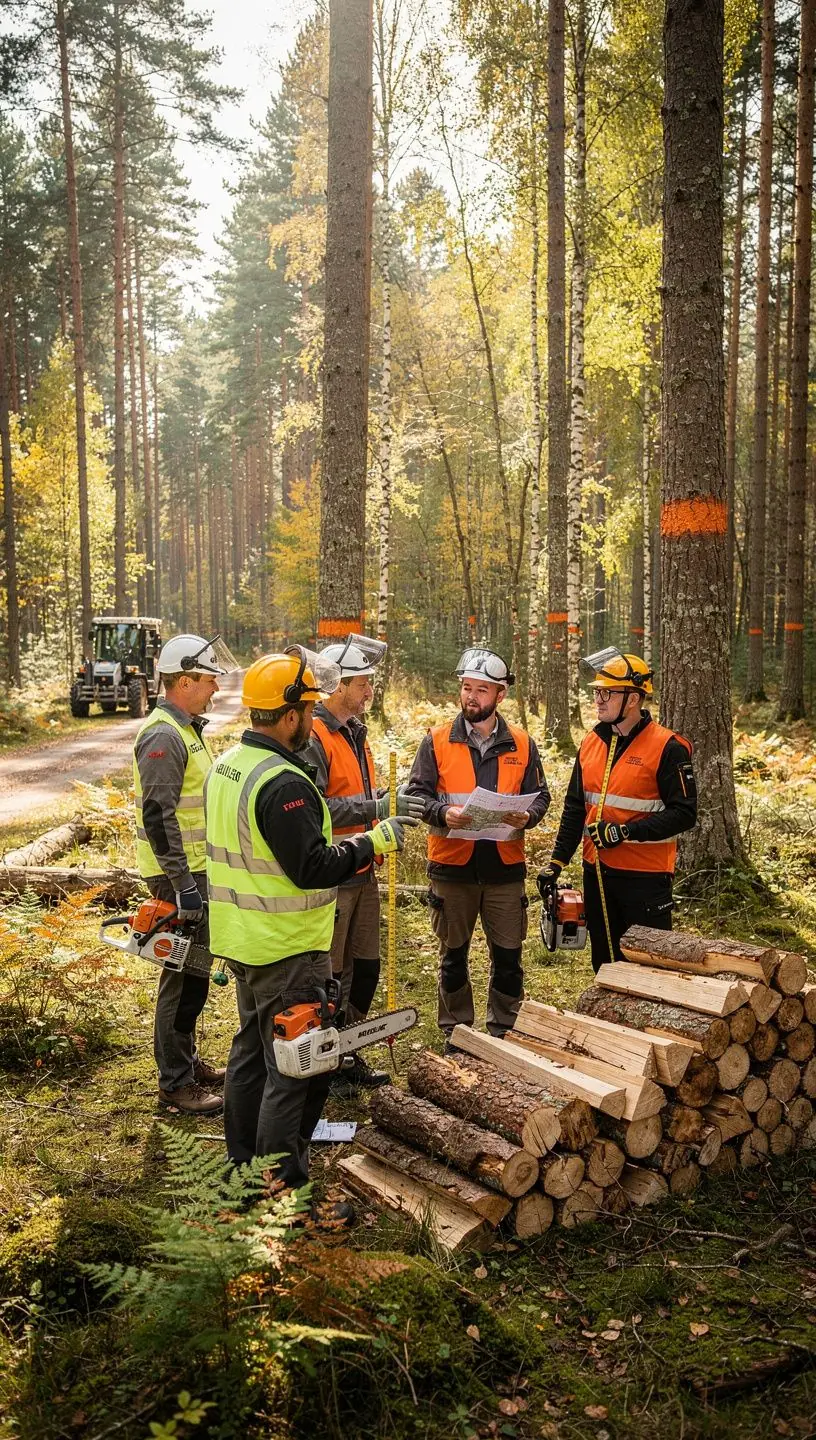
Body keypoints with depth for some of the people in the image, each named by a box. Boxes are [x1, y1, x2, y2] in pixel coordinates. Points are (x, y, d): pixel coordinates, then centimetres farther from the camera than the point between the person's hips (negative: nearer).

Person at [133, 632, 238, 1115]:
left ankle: (187, 1059, 31)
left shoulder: (187, 729, 13)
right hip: (180, 875, -10)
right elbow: (158, 818, -25)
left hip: (197, 870, 10)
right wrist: (183, 887, -25)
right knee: (187, 975, -3)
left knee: (196, 969, 18)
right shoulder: (163, 736, -19)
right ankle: (175, 1081, 7)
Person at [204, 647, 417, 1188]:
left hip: (242, 938, 10)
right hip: (288, 951, -10)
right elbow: (313, 869, -26)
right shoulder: (284, 783, -25)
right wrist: (376, 841, -15)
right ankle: (284, 1180, 10)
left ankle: (243, 1159, 34)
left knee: (253, 1048, 21)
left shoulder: (228, 766, 6)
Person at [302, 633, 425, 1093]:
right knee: (328, 974, 3)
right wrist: (376, 807, -28)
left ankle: (348, 1055, 32)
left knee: (366, 968, 17)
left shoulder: (356, 732, 13)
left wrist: (393, 804, 5)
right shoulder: (313, 737, -17)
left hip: (363, 872, 9)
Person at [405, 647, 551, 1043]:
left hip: (505, 867, 1)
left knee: (508, 957, 8)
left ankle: (503, 1032, 25)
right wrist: (443, 813, -22)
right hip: (452, 866, -1)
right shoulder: (438, 741, 0)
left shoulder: (521, 743, 5)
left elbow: (540, 796, 7)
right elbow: (416, 793, -3)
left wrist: (527, 816, -14)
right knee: (453, 955, 11)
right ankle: (456, 1033, 26)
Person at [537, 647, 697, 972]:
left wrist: (626, 831, -22)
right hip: (597, 872, 6)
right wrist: (557, 861, 6)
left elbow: (684, 813, -16)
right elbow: (575, 808, 11)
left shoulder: (666, 747, -13)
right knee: (605, 964, 18)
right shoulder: (591, 742, 6)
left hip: (645, 877, -6)